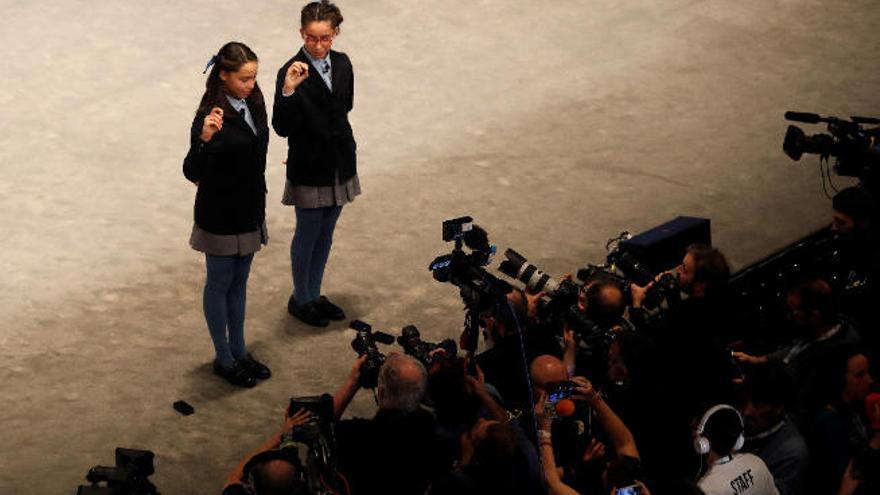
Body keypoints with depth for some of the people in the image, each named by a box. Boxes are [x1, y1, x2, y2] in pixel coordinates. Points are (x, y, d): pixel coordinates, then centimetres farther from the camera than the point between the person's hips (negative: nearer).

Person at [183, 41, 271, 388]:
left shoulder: (254, 104, -2)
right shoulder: (212, 116, -25)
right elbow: (192, 172, -29)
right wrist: (205, 139, -47)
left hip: (249, 210, 7)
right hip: (221, 214, -7)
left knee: (239, 281, 19)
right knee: (220, 284, 9)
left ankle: (239, 351, 33)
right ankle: (223, 359, 22)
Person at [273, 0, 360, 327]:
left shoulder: (342, 63, -1)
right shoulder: (291, 72, -20)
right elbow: (282, 128, -25)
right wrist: (288, 91, -39)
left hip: (339, 163, 6)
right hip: (309, 168, -6)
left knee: (326, 234, 17)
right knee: (308, 235, 9)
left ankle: (314, 296, 33)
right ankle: (300, 300, 26)